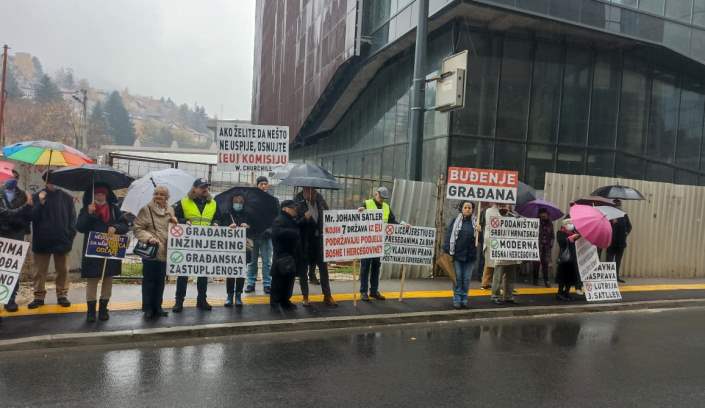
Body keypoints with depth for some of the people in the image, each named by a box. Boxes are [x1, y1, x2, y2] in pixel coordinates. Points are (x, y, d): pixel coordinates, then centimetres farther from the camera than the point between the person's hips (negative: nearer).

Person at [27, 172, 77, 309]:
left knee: (62, 270, 7)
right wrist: (40, 203, -17)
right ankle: (39, 296, 15)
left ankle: (62, 295, 16)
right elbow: (32, 216, -3)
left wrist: (71, 235, -6)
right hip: (42, 240, 0)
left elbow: (72, 218, 3)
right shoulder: (37, 197, 4)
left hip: (62, 240, 0)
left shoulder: (67, 198, 2)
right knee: (40, 271, 7)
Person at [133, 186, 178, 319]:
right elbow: (137, 228, -7)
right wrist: (149, 238, -21)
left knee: (160, 280, 11)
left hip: (165, 252, 5)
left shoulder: (170, 211, 12)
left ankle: (157, 306, 22)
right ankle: (148, 308, 12)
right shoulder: (146, 210, -4)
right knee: (149, 280, 1)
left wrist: (175, 222, 1)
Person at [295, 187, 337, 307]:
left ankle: (327, 296, 13)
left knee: (323, 265, 4)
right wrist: (304, 217, -31)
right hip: (303, 238, -3)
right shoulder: (298, 199, -9)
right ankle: (305, 296, 19)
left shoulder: (319, 197, 2)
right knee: (303, 267, 7)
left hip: (317, 235, 3)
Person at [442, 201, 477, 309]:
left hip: (470, 256, 2)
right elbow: (448, 236, -2)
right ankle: (457, 300, 11)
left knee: (466, 279, 7)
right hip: (457, 254, -2)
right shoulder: (455, 221, 2)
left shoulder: (475, 222, 7)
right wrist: (447, 251, -9)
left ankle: (464, 299, 18)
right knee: (457, 278, 3)